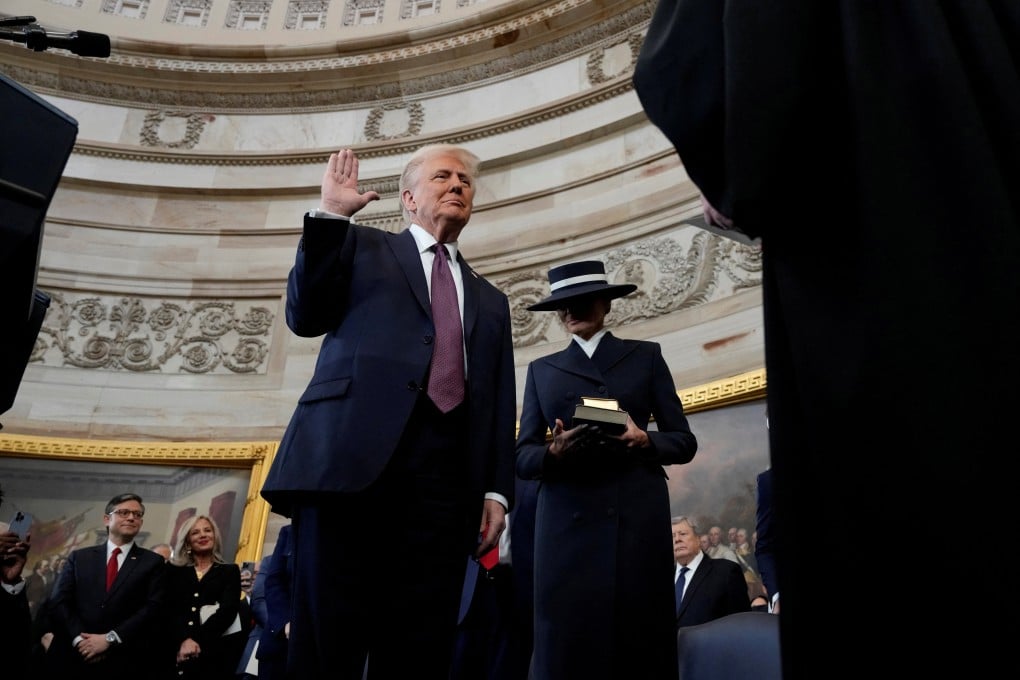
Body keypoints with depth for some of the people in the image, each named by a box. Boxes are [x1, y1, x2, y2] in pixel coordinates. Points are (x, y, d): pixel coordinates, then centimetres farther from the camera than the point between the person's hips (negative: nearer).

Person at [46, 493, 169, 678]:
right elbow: (59, 602, 2)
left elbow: (153, 608, -6)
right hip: (72, 658, 2)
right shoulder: (79, 557, 11)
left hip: (124, 662, -1)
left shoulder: (153, 562, 4)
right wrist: (78, 639, -13)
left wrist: (110, 639, -16)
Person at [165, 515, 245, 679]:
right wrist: (184, 640, -17)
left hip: (217, 650, -1)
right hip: (178, 650, 1)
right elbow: (170, 610, 0)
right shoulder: (174, 571, 12)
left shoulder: (230, 570, 9)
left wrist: (197, 641, -15)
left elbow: (228, 611, -3)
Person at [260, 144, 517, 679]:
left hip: (446, 474, 3)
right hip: (354, 454, -2)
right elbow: (305, 316, 5)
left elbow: (500, 409, 20)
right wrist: (330, 214, 0)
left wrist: (497, 489, 7)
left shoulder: (490, 301, 27)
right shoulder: (363, 246, 21)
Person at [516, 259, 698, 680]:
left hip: (637, 518, 0)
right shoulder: (541, 369, 17)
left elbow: (684, 441, 9)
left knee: (639, 641, -1)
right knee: (567, 644, -3)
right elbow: (523, 456, 9)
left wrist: (644, 439, -12)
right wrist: (554, 451, -12)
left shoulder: (645, 356, 13)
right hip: (567, 521, 1)